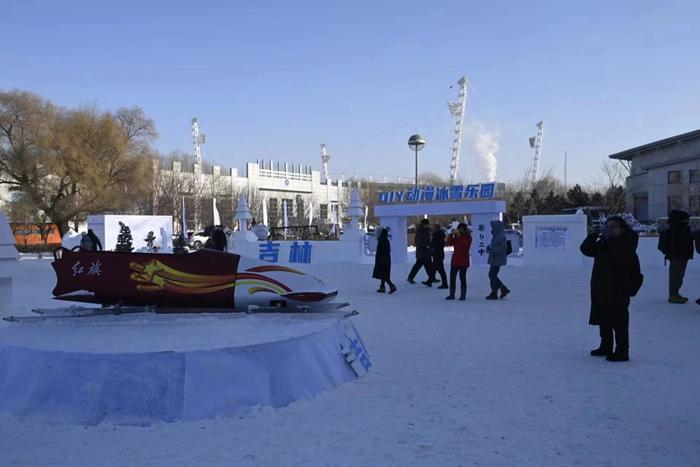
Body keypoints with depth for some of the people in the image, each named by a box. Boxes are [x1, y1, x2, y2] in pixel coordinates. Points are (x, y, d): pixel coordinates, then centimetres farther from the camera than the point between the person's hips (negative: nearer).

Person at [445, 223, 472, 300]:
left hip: (463, 261, -5)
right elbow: (450, 243, -2)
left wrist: (459, 235, -25)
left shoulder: (468, 237, -3)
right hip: (455, 260, 5)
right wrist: (451, 234, -12)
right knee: (452, 277, 5)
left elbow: (464, 244, -22)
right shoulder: (456, 237, 11)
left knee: (462, 278, -2)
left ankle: (463, 295, 6)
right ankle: (451, 294, 12)